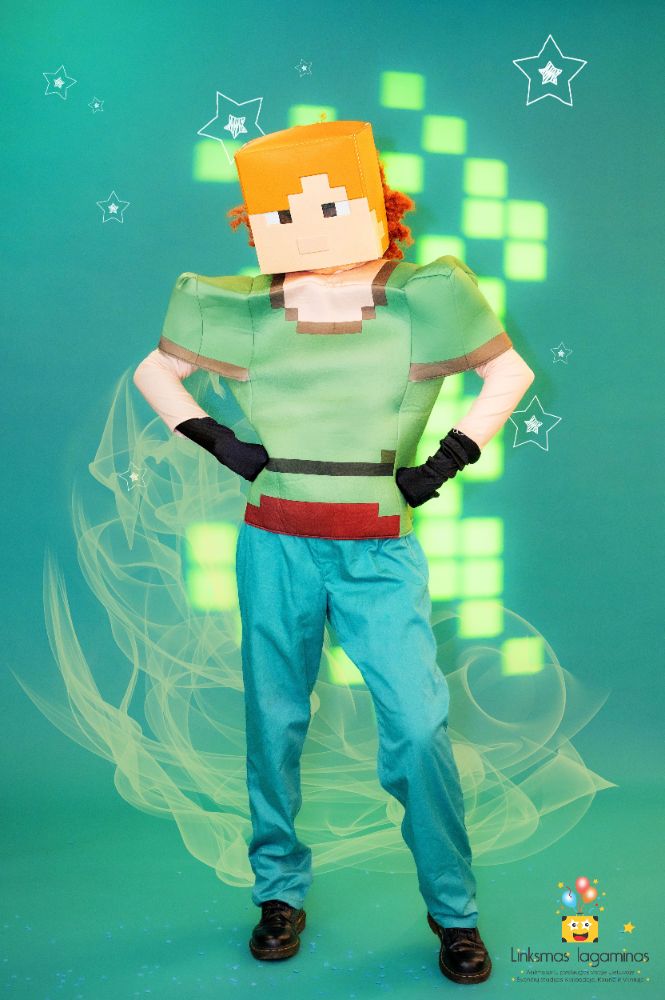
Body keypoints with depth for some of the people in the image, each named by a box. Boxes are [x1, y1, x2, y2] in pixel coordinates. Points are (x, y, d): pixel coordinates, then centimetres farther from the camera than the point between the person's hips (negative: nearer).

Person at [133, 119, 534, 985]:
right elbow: (153, 373, 13)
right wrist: (215, 440, -2)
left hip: (380, 554, -1)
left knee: (419, 726, -5)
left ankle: (454, 912, 17)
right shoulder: (243, 314, -2)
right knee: (274, 723, 10)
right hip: (275, 548, 2)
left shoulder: (422, 304, -5)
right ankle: (281, 891, 31)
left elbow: (511, 372, 7)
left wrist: (448, 460, -2)